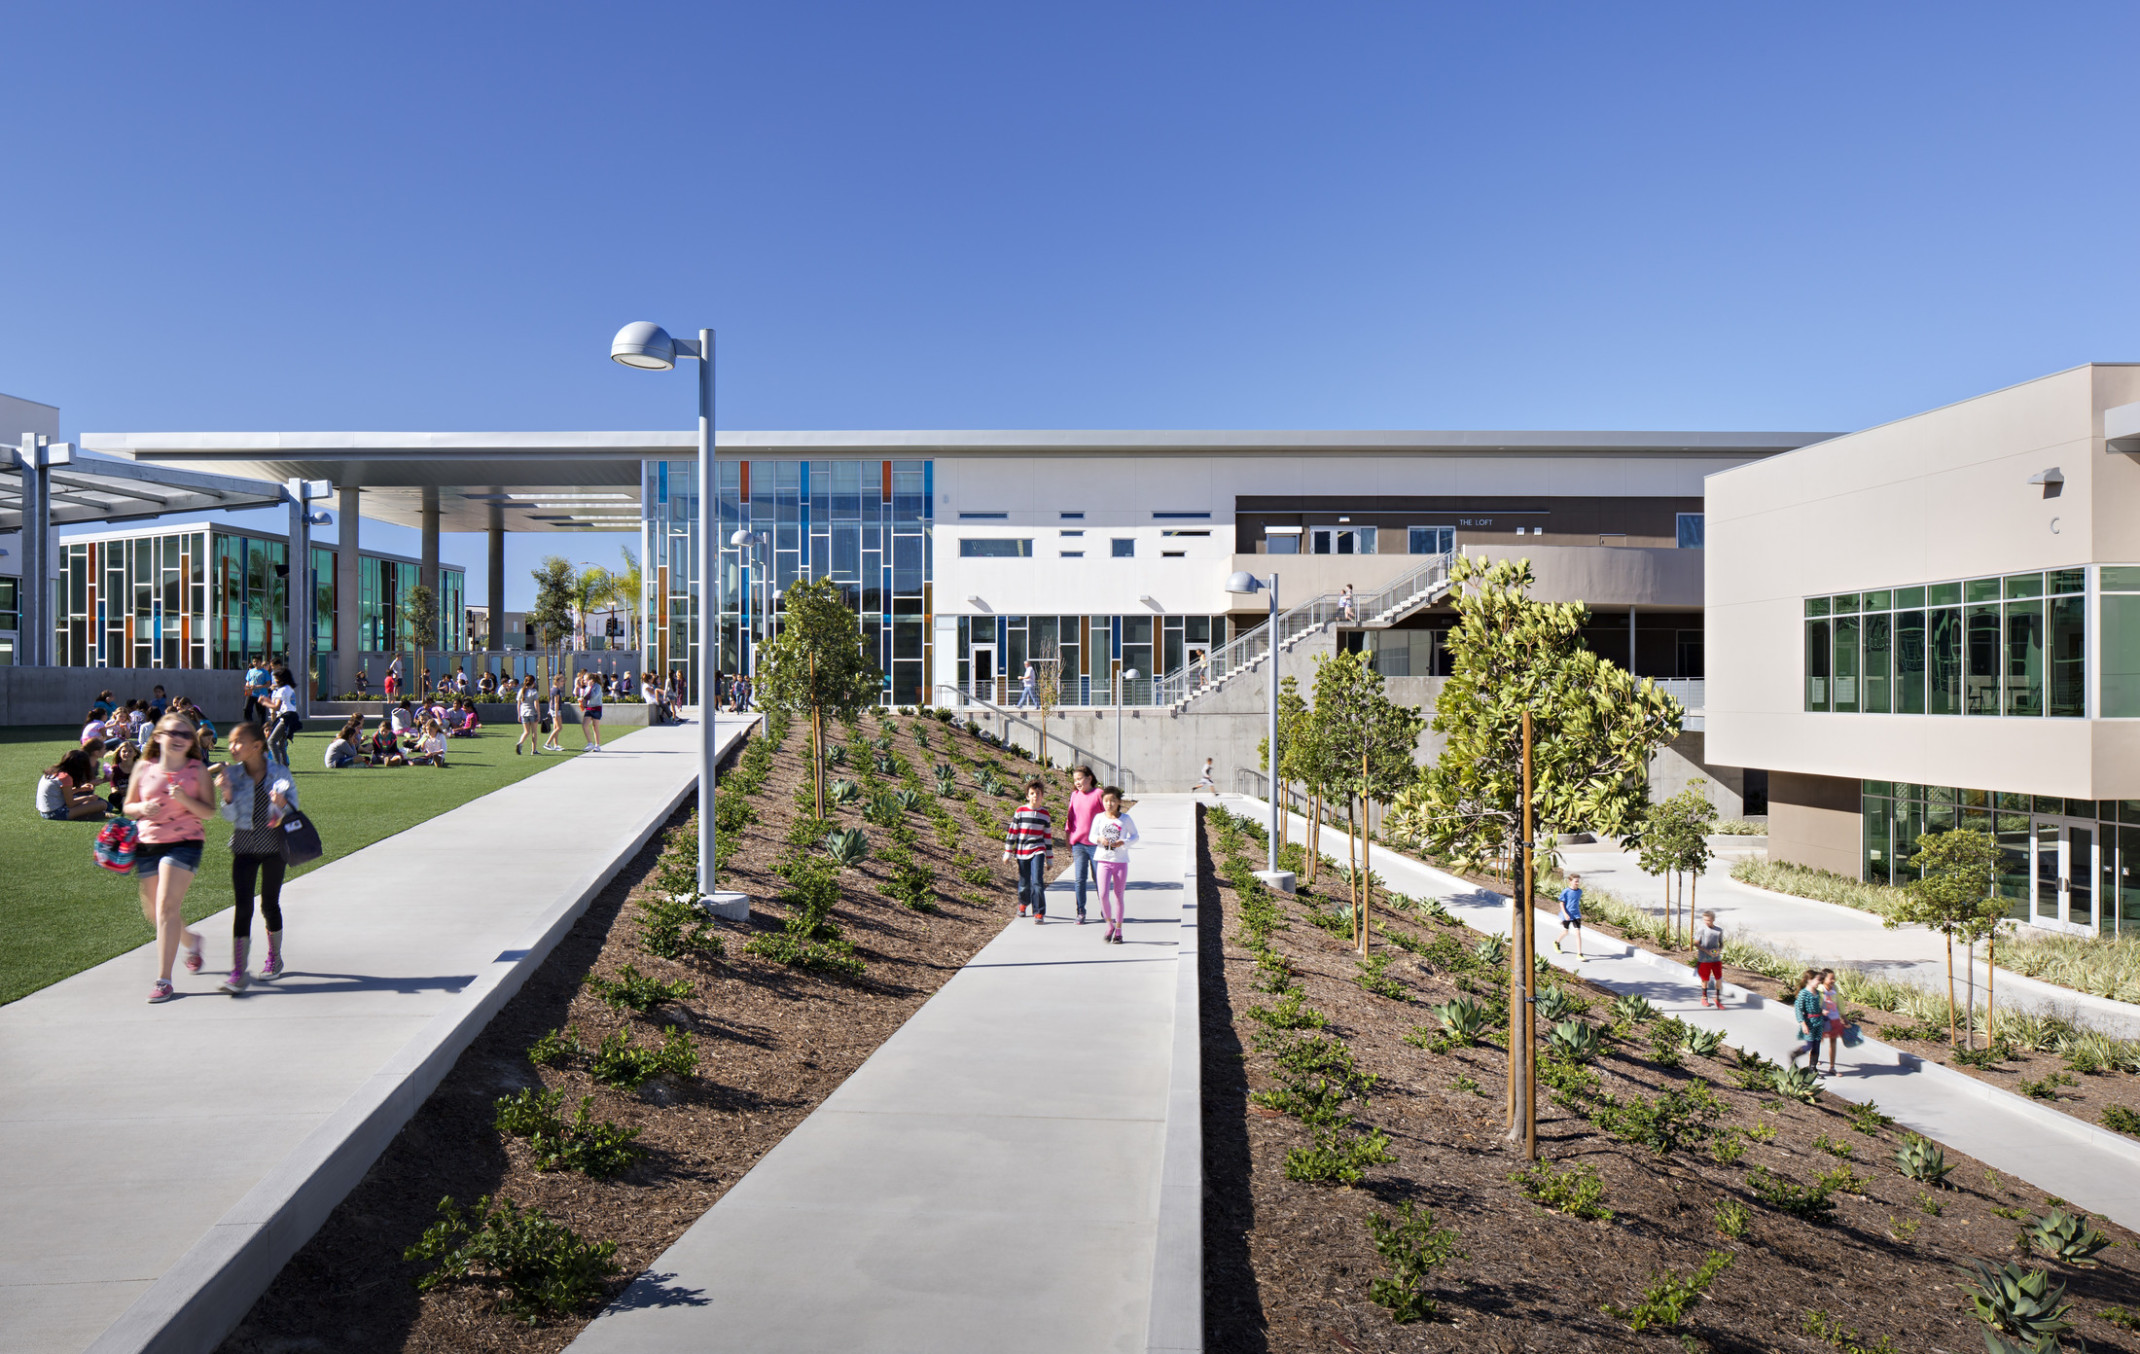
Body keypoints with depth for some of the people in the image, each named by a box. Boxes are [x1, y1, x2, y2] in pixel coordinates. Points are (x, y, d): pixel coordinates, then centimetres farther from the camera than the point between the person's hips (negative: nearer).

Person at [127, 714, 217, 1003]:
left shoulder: (197, 770, -2)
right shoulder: (144, 768, 4)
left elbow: (209, 812, -4)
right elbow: (128, 806, 12)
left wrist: (185, 799, -21)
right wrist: (143, 809, -10)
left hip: (184, 843, -4)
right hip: (148, 845, 4)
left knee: (167, 907, -14)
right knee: (153, 912, 12)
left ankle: (163, 980, -10)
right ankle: (190, 941, 44)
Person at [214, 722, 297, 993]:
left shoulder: (280, 773, -5)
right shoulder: (232, 774, -1)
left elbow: (293, 809, -2)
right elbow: (230, 817, -2)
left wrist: (282, 804, -24)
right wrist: (227, 794, -20)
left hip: (273, 845, -1)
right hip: (244, 846, 1)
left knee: (270, 904, 9)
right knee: (243, 906, -6)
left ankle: (274, 958, 30)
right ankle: (238, 972, -5)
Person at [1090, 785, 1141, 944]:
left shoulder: (1125, 819, -2)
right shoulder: (1099, 818, -1)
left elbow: (1135, 836, 4)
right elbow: (1092, 836, 7)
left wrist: (1123, 842, -14)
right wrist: (1099, 839, -16)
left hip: (1121, 861, 0)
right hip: (1104, 860, 0)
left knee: (1118, 895, 7)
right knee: (1103, 894, -11)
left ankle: (1118, 931, 17)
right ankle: (1109, 924, 11)